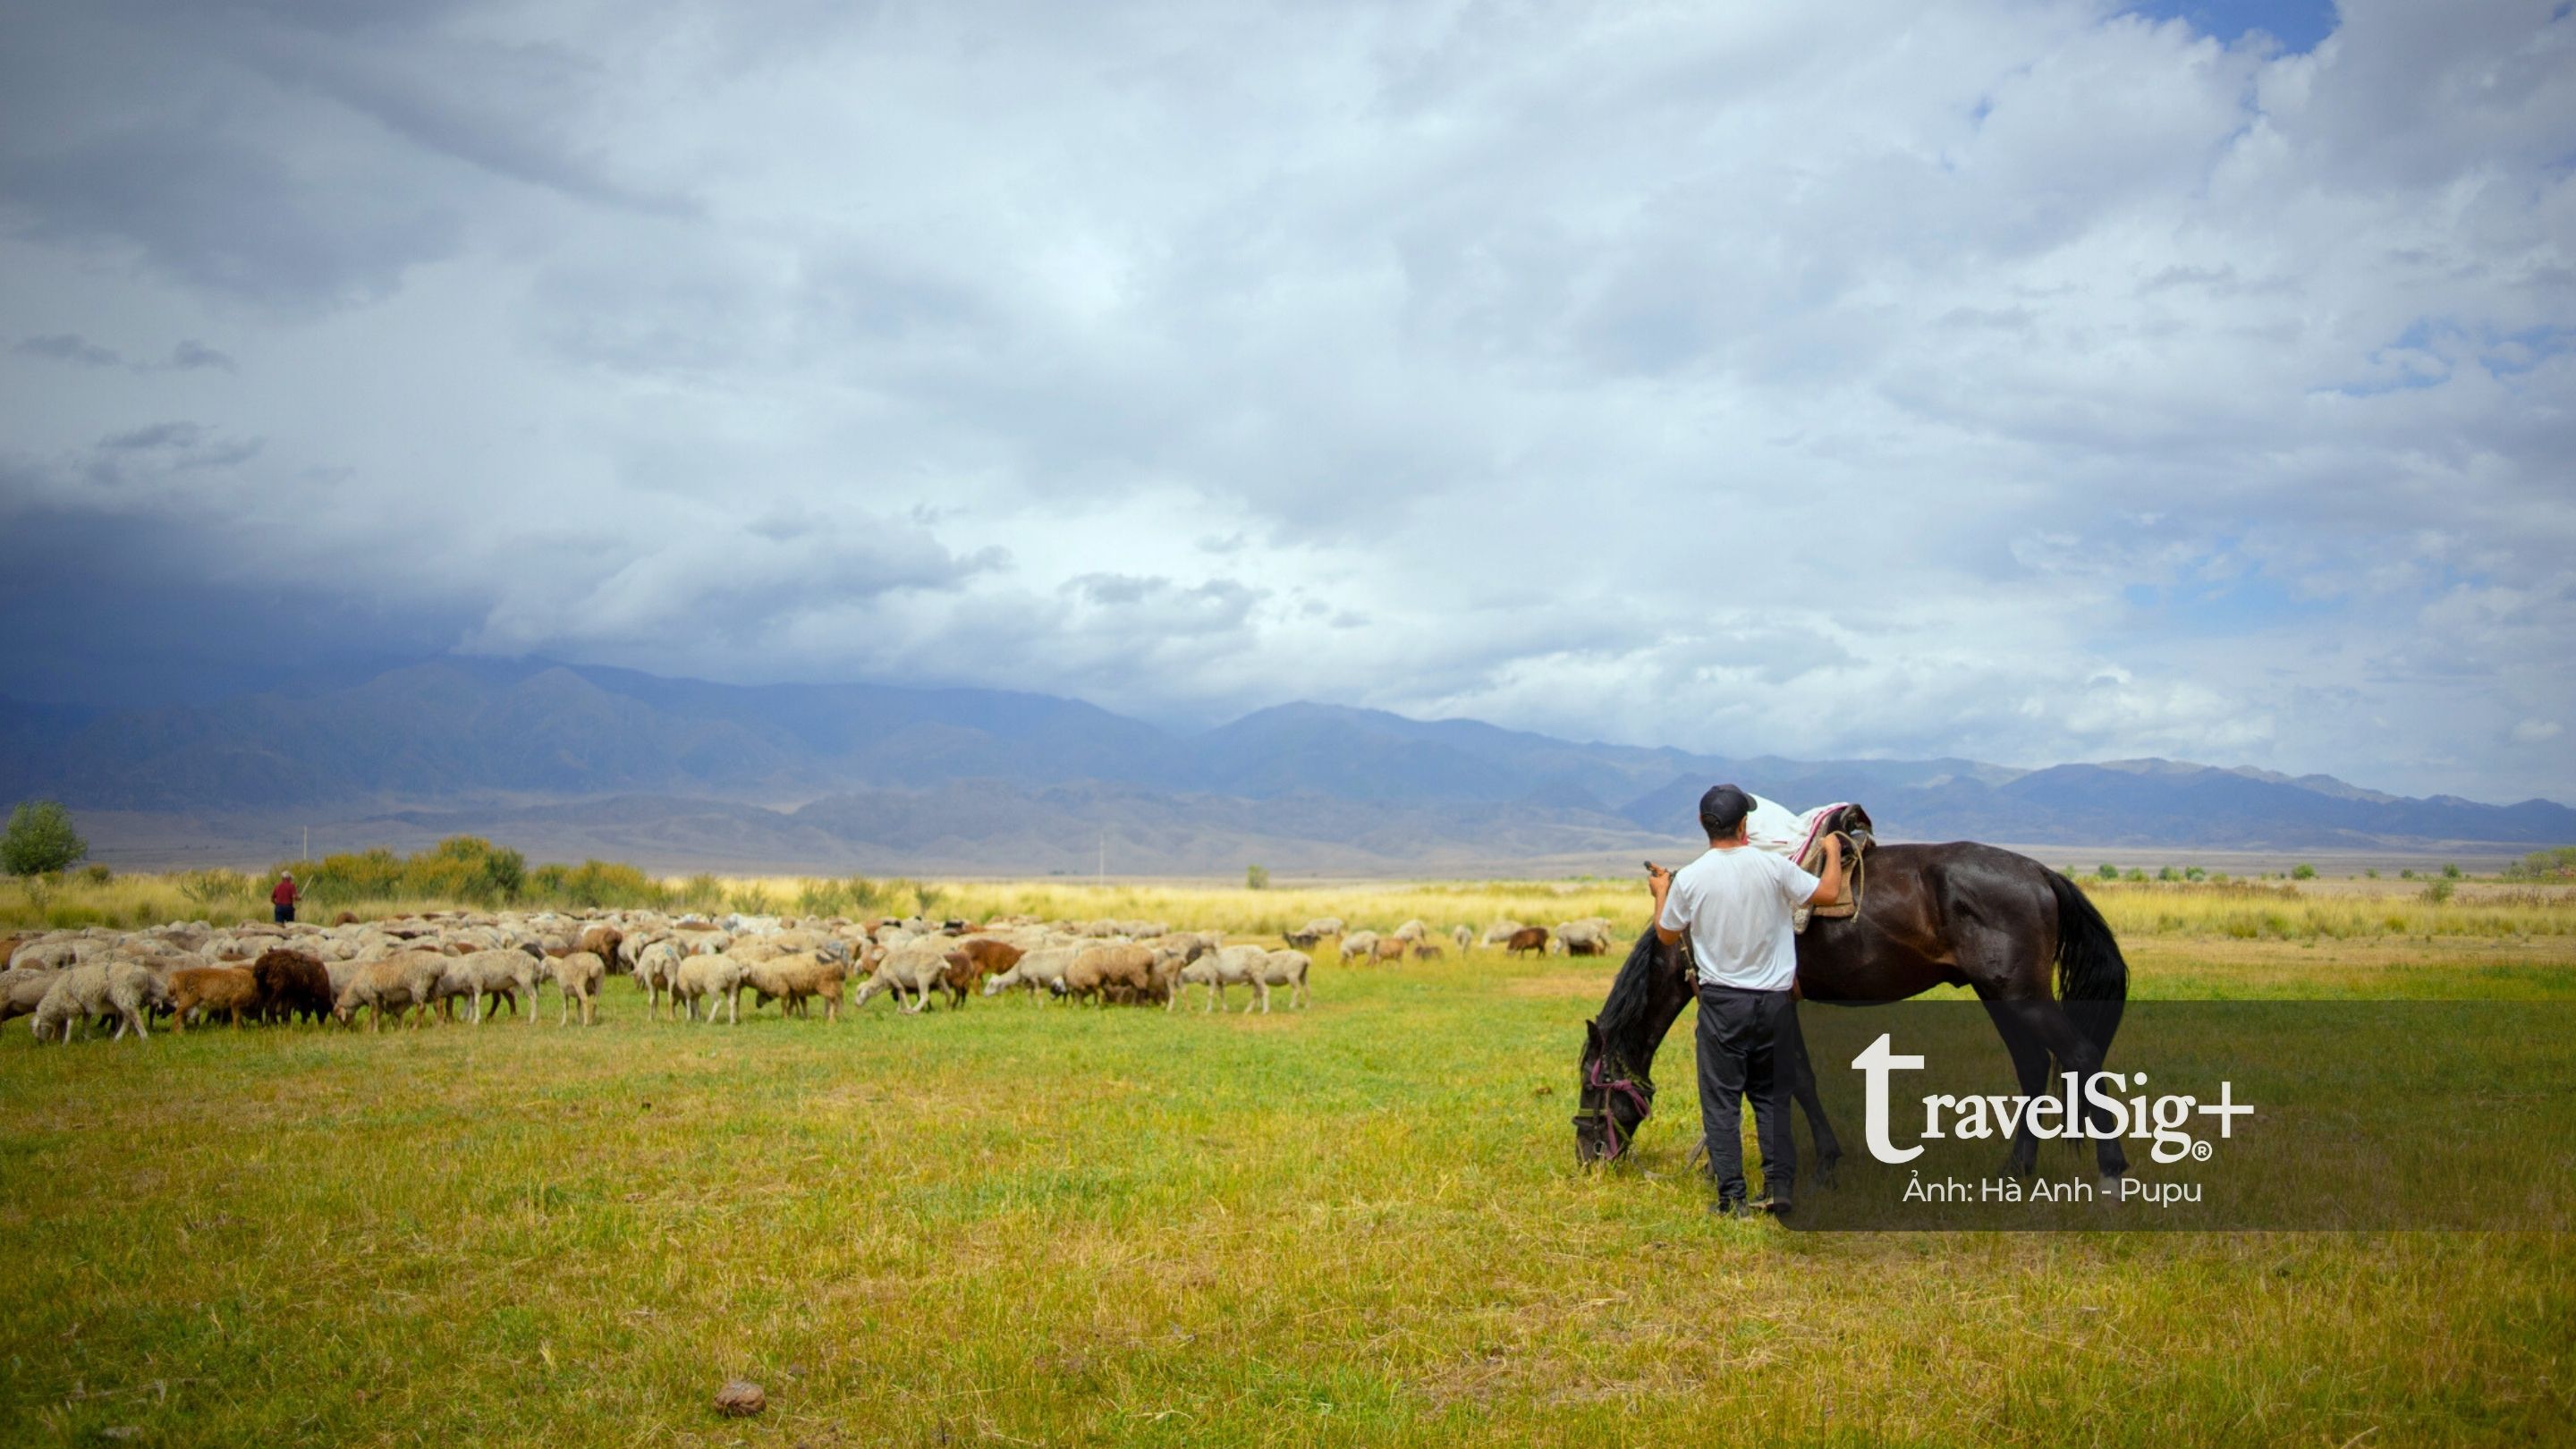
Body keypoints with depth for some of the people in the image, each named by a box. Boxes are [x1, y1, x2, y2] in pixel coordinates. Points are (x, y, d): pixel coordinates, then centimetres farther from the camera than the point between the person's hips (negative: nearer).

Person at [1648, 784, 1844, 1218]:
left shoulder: (1690, 879, -9)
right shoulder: (1773, 867, -8)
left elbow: (1666, 935, 4)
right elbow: (1829, 894, 1)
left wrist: (1661, 893, 22)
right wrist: (1833, 852, 19)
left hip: (1722, 1001, -1)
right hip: (1775, 1000, 2)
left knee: (1721, 1100, 5)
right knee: (1773, 1097, 14)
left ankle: (1731, 1197, 3)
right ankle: (1781, 1187, 13)